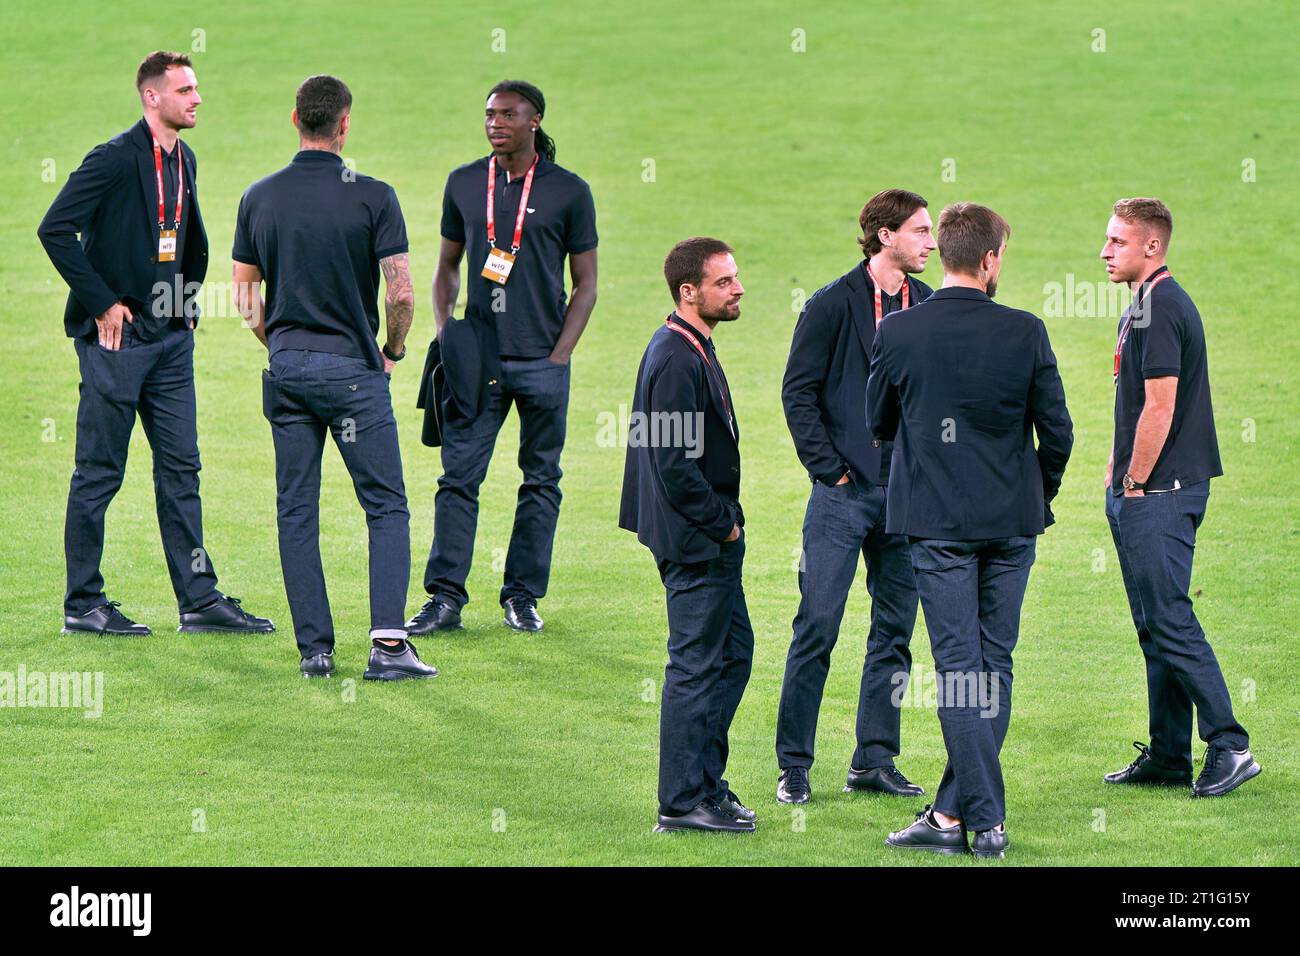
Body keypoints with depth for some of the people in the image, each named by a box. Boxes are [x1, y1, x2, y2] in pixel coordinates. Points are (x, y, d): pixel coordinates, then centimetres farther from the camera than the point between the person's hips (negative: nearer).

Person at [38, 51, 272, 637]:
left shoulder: (184, 161, 11)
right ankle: (83, 605, 6)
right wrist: (102, 302, -16)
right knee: (99, 473, 0)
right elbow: (55, 229, -18)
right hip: (118, 336, -8)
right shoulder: (115, 159, -13)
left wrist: (188, 298, 16)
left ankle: (199, 600, 11)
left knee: (180, 469, 8)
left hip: (170, 336, 8)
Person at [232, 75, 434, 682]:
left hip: (286, 368, 4)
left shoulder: (260, 198, 4)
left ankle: (314, 649, 6)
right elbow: (400, 292, -12)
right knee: (386, 506, 2)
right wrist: (393, 351, 6)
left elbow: (245, 293, 8)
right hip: (352, 369, -4)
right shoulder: (372, 197, -9)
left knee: (297, 511, 8)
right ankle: (388, 643, -10)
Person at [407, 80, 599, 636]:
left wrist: (559, 355, -6)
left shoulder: (568, 192, 1)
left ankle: (523, 595, 12)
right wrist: (444, 334, 2)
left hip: (542, 362, -1)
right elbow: (447, 266, 17)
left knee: (541, 481, 4)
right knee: (459, 476, -4)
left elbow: (585, 283, 3)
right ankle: (445, 597, -3)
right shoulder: (464, 184, 8)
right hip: (478, 358, 1)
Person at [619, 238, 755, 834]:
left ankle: (705, 780, 25)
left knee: (733, 650, 17)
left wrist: (726, 522, 14)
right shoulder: (676, 360, -20)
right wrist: (722, 524, -15)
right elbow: (675, 465, -24)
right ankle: (683, 802, 3)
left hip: (709, 538, 11)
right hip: (695, 539, -11)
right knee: (697, 665, -4)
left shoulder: (690, 349, 12)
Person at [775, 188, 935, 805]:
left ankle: (875, 760, 15)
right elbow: (798, 391, -5)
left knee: (895, 630, 7)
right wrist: (828, 468, -9)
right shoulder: (834, 305, -5)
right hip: (844, 493, -5)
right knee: (817, 626, -5)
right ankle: (793, 765, 1)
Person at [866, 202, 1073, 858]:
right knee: (995, 664, 10)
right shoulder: (1025, 333, -7)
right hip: (1013, 521, 1)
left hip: (937, 521, -1)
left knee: (959, 668, -1)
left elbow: (879, 423, 7)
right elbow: (1057, 430, -2)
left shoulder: (897, 333, -7)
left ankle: (986, 820, -5)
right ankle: (954, 812, 12)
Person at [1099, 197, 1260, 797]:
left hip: (1159, 494, -10)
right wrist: (1117, 472, 17)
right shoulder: (1143, 308, 17)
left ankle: (1229, 744, -8)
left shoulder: (1159, 310, -16)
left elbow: (1159, 409, -20)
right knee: (1155, 624, 11)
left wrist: (1136, 484, -13)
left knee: (1170, 620, -10)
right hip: (1142, 493, 10)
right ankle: (1168, 757, 15)